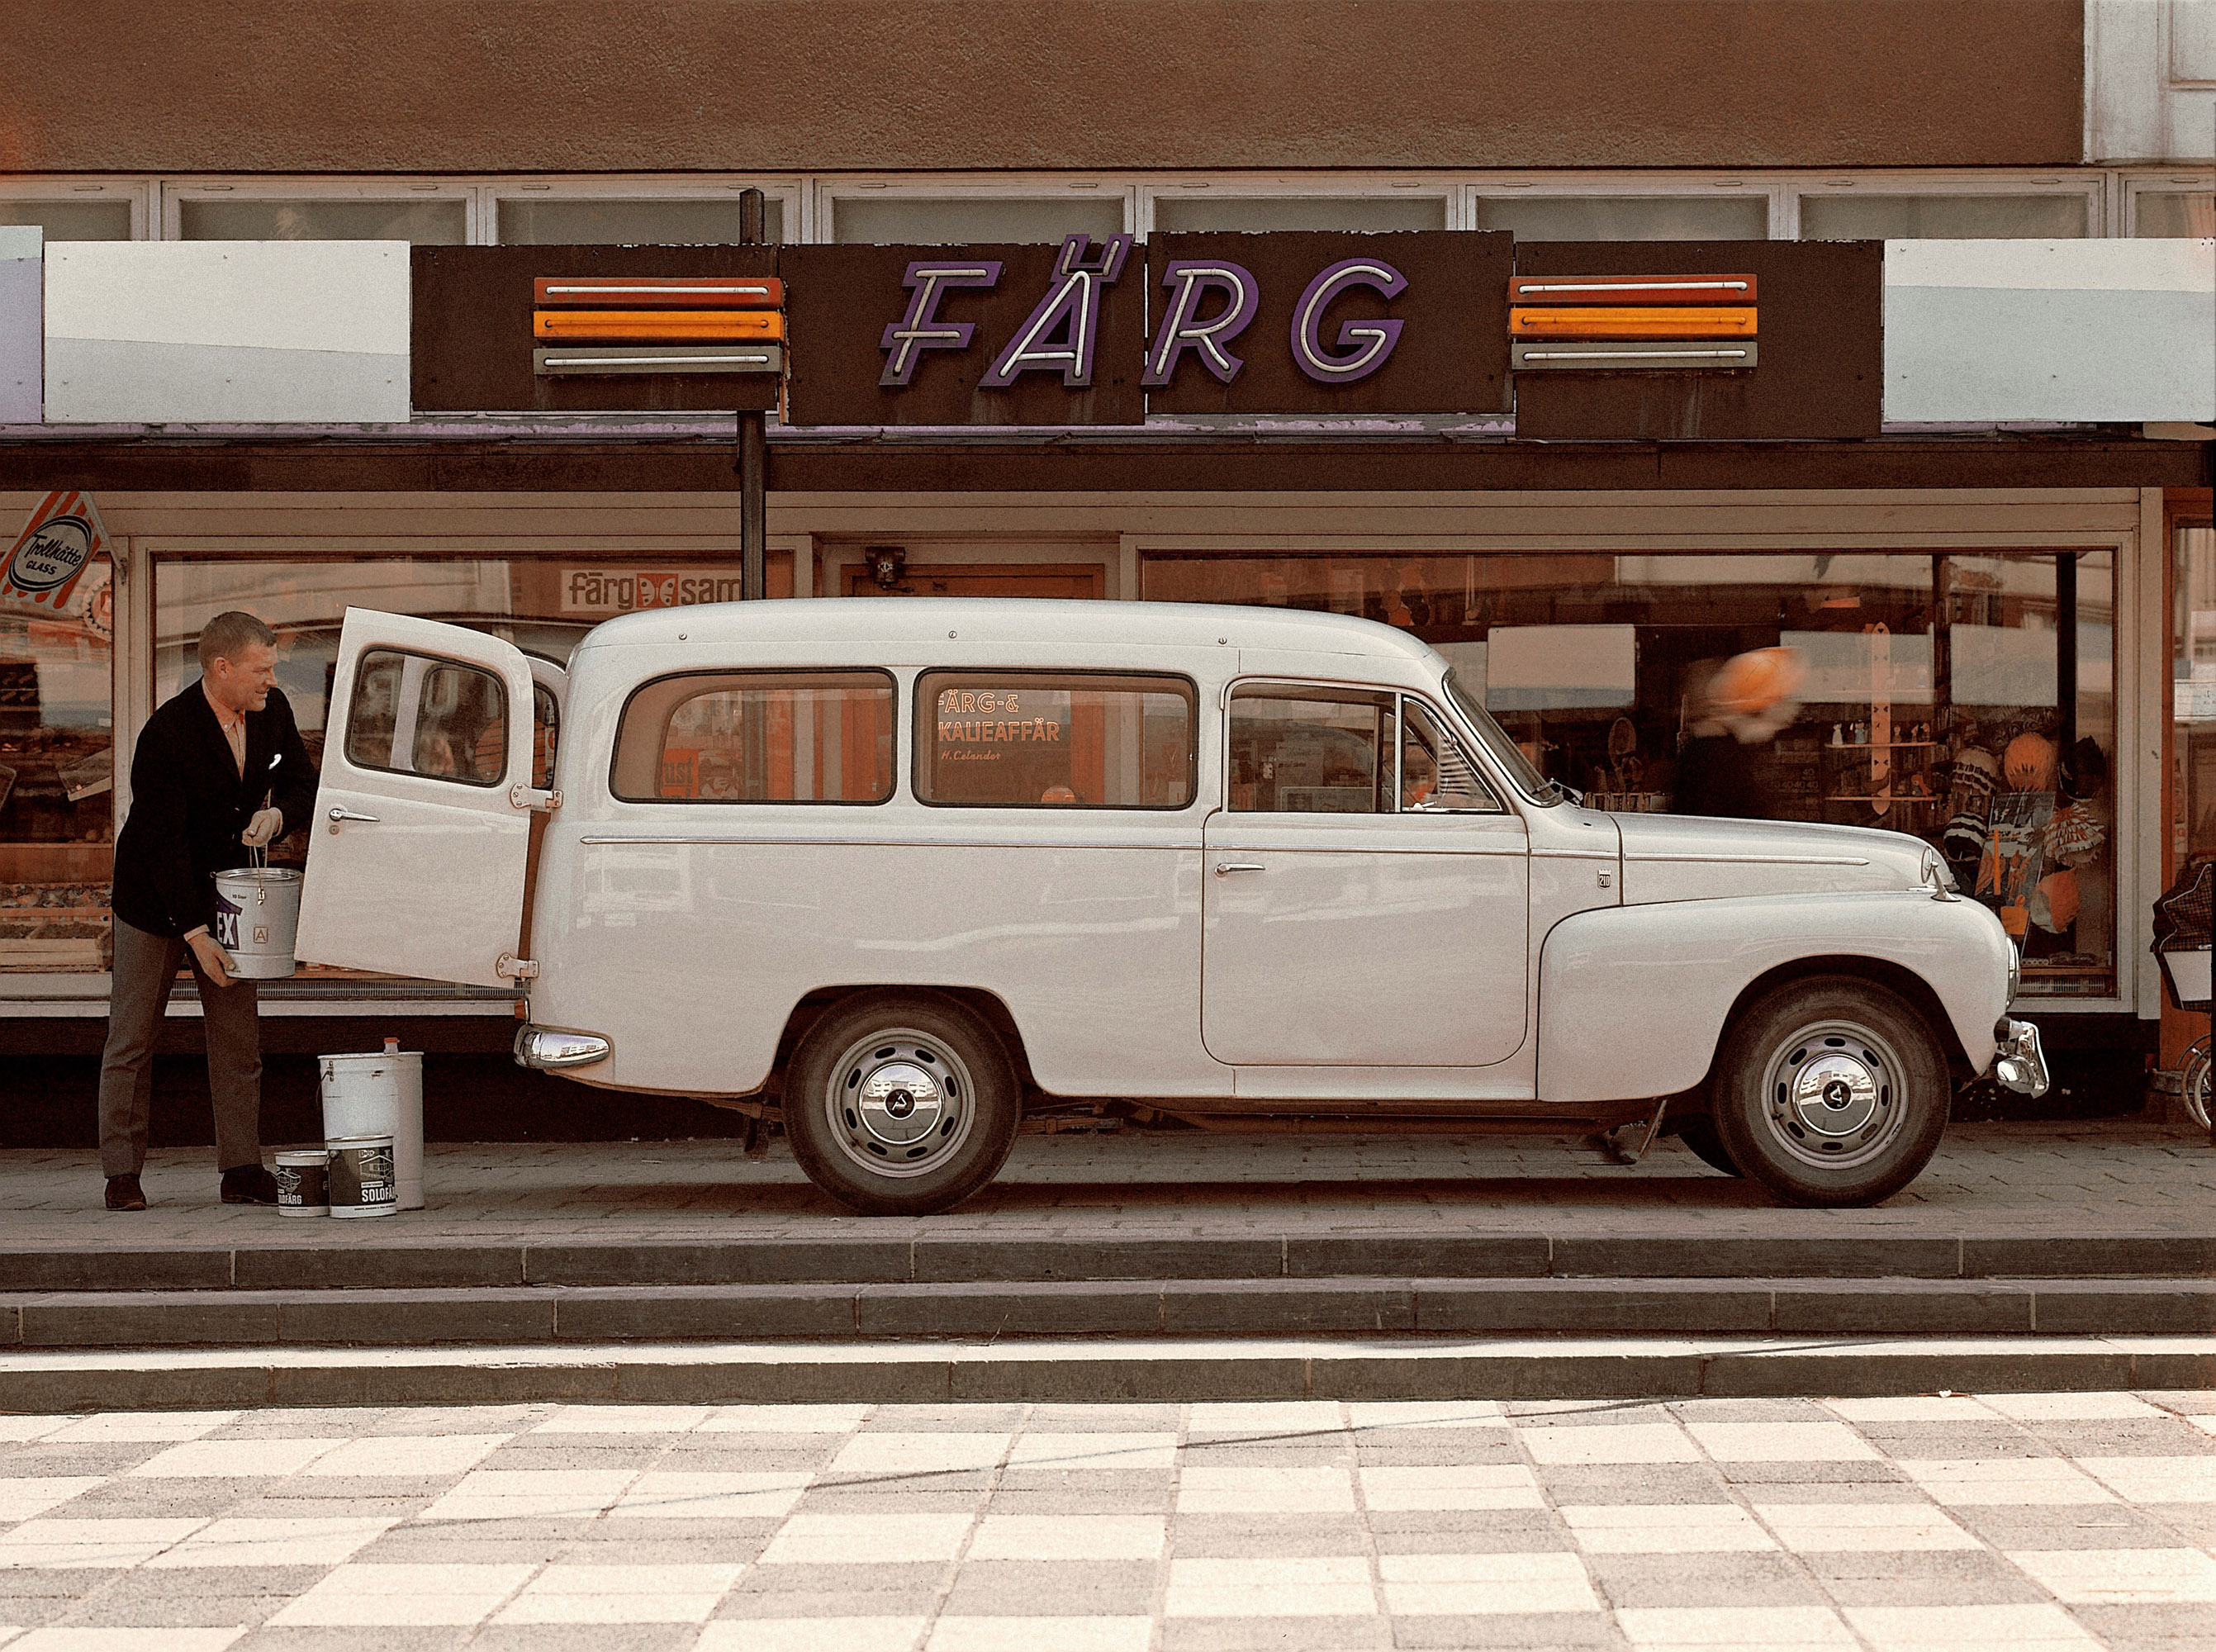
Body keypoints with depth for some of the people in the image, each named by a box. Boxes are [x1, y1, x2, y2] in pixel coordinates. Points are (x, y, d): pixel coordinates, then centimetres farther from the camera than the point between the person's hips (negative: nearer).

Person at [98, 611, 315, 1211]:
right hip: (154, 900, -5)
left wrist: (277, 814, -15)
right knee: (132, 1039, 1)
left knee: (239, 1038, 3)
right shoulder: (166, 734, -24)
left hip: (227, 897, 5)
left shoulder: (272, 712, -5)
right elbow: (162, 842, -24)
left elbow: (304, 783, 10)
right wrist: (196, 936, -25)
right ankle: (122, 1173, 9)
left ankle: (242, 1171, 8)